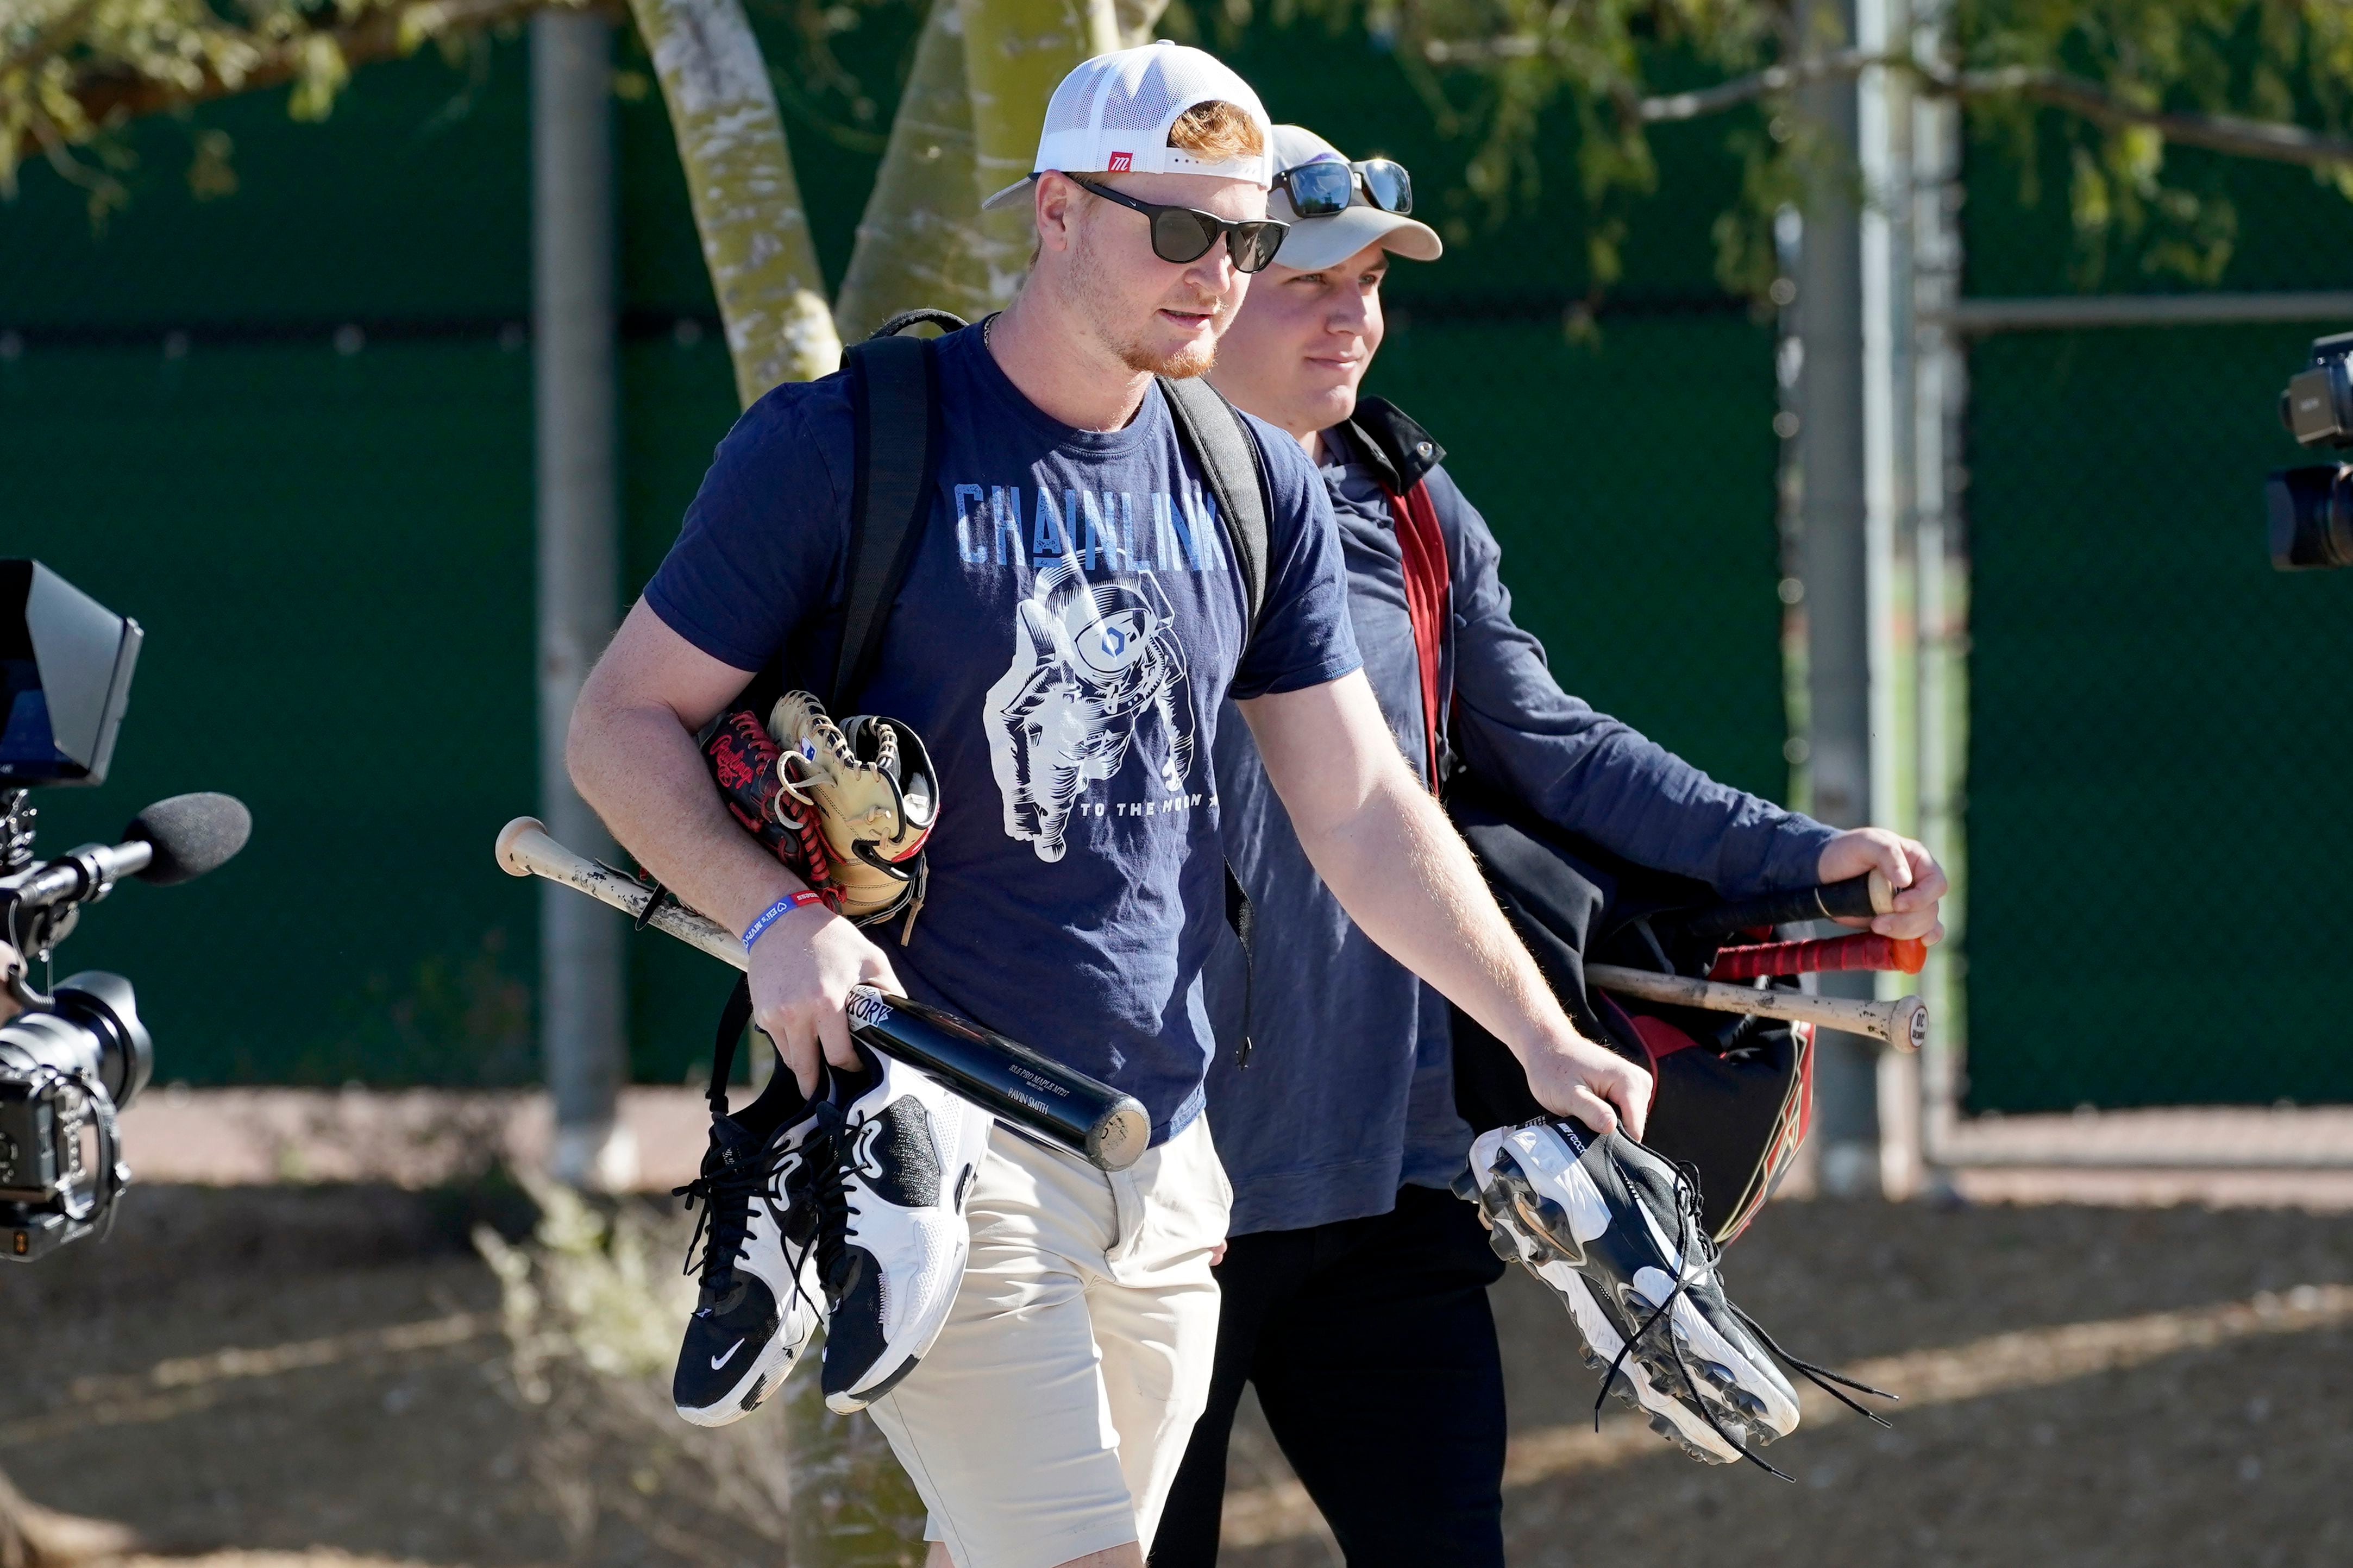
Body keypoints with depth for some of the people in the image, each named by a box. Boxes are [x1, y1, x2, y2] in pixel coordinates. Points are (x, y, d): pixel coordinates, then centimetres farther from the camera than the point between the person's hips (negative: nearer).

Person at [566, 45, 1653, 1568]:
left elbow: (1362, 810, 14)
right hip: (941, 1136, -6)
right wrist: (777, 916, -20)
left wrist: (1543, 1040, 4)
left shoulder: (1259, 488, 11)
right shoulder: (840, 446, -6)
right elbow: (626, 723, -3)